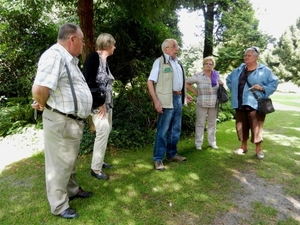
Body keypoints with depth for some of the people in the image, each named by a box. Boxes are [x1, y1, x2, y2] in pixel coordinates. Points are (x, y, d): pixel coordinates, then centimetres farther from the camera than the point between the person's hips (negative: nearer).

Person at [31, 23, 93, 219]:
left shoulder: (70, 59, 13)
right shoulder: (54, 56, -19)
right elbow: (39, 90, -30)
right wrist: (45, 106, -11)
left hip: (74, 121, 10)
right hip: (61, 122, -9)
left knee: (70, 160, 23)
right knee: (60, 164, 6)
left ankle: (72, 190, 43)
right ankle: (59, 206, 24)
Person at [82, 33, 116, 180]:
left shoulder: (105, 60, 13)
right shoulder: (93, 56, -12)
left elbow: (106, 83, 11)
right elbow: (88, 80, -20)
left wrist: (108, 103, 4)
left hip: (107, 102, 9)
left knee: (106, 130, 13)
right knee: (103, 131, -11)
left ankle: (99, 161, 29)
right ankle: (95, 168, 3)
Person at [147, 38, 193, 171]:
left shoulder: (177, 63, 17)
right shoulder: (160, 61, -6)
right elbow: (150, 82, -12)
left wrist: (184, 95, 18)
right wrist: (156, 101, -21)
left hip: (178, 99, 8)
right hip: (167, 100, -8)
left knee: (175, 130, 15)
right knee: (163, 131, -2)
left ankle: (171, 154, 29)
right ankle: (158, 159, 9)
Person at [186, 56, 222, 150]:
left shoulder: (216, 75, 7)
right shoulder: (198, 76, -6)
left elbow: (219, 83, 25)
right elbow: (186, 83, -3)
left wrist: (221, 83, 1)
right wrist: (195, 92, -6)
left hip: (214, 104, 4)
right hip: (202, 104, -4)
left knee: (212, 123, 12)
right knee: (200, 123, 2)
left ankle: (212, 142, 24)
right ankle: (198, 143, 11)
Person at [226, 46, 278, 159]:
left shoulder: (264, 70, -2)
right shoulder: (239, 70, 11)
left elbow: (274, 82, 1)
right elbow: (229, 80, 24)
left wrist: (263, 88, -15)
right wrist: (235, 91, 12)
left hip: (255, 104, -4)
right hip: (240, 104, 5)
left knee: (256, 127, -1)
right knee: (242, 126, 11)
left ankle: (258, 149, 16)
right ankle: (243, 147, 27)